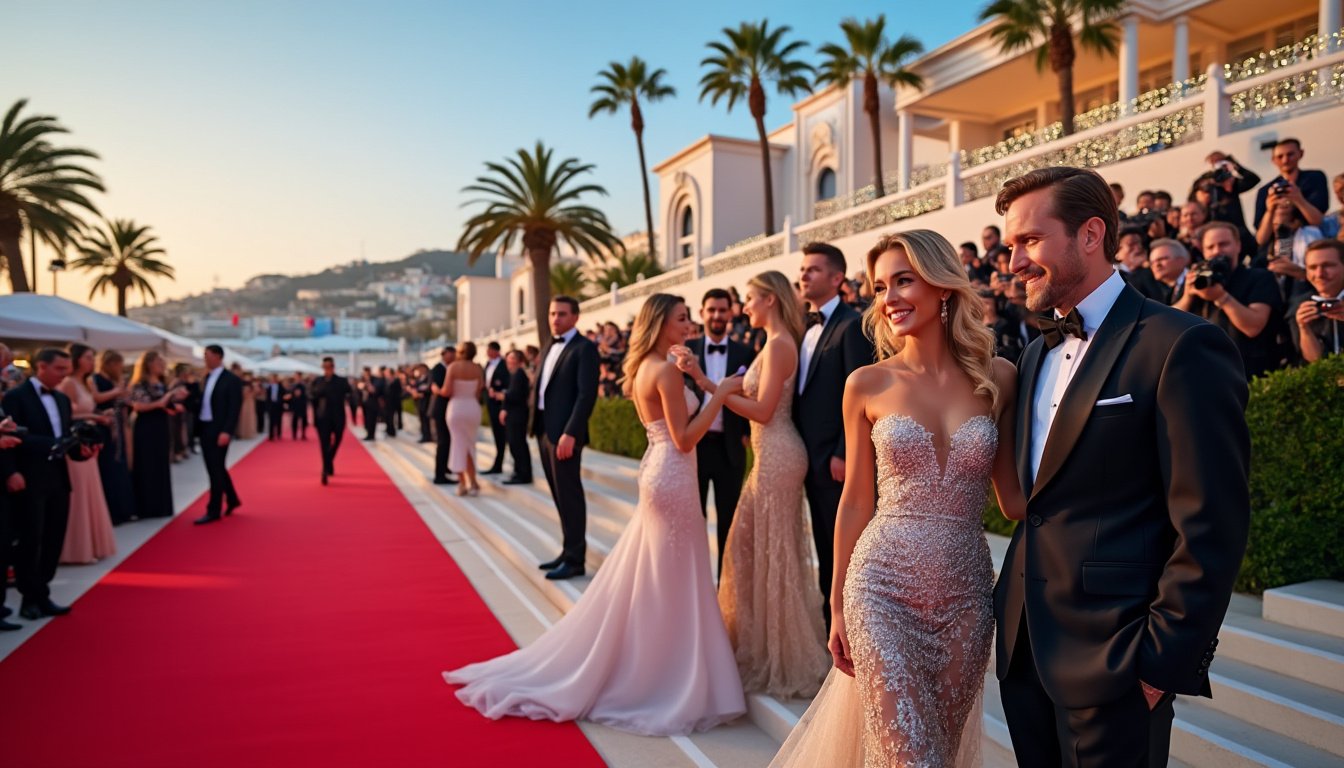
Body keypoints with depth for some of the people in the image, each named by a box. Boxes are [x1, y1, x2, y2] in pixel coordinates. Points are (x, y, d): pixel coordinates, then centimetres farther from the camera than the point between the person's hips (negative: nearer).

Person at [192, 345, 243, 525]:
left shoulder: (231, 380, -9)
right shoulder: (207, 378, 13)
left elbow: (235, 408, -15)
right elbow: (204, 402, 15)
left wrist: (226, 431, -22)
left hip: (219, 430, -8)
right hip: (205, 428, 8)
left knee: (216, 470, -4)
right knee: (216, 468, 15)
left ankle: (213, 510, 1)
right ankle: (232, 499, 30)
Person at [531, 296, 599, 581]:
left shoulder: (584, 348, -9)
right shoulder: (550, 347, 17)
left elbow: (587, 394, -17)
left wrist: (570, 433, -23)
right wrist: (536, 424, 9)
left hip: (564, 432, -8)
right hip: (544, 429, 8)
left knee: (569, 495, -2)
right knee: (559, 495, 13)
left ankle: (575, 559, 6)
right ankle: (569, 551, 23)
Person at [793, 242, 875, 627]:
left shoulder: (851, 325, -12)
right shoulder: (806, 327, 14)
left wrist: (844, 454, -20)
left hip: (835, 456, -8)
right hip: (810, 456, 8)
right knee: (823, 540, 16)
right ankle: (831, 610, 29)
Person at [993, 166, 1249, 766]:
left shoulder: (1181, 347, -13)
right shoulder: (1037, 355, 12)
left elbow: (1211, 530, -16)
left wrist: (1163, 659, -16)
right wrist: (1013, 617, 10)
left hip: (1111, 658, -7)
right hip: (1024, 647, 7)